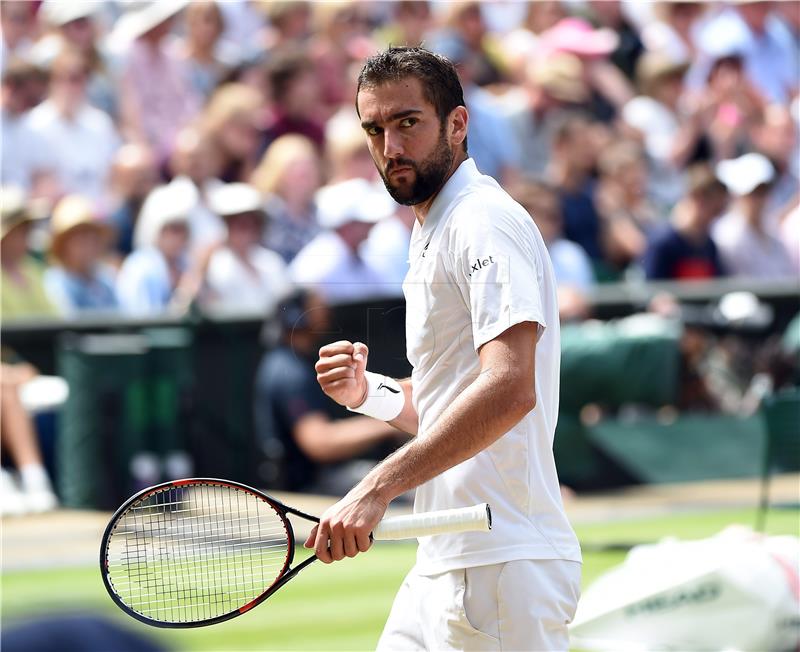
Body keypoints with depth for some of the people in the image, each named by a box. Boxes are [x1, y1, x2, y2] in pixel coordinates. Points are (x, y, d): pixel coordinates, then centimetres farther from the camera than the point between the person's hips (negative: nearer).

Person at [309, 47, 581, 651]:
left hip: (503, 569, -10)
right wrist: (367, 392, 6)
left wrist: (379, 487, -29)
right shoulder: (433, 237, 20)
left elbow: (509, 390, -26)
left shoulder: (485, 221, -12)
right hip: (442, 567, 10)